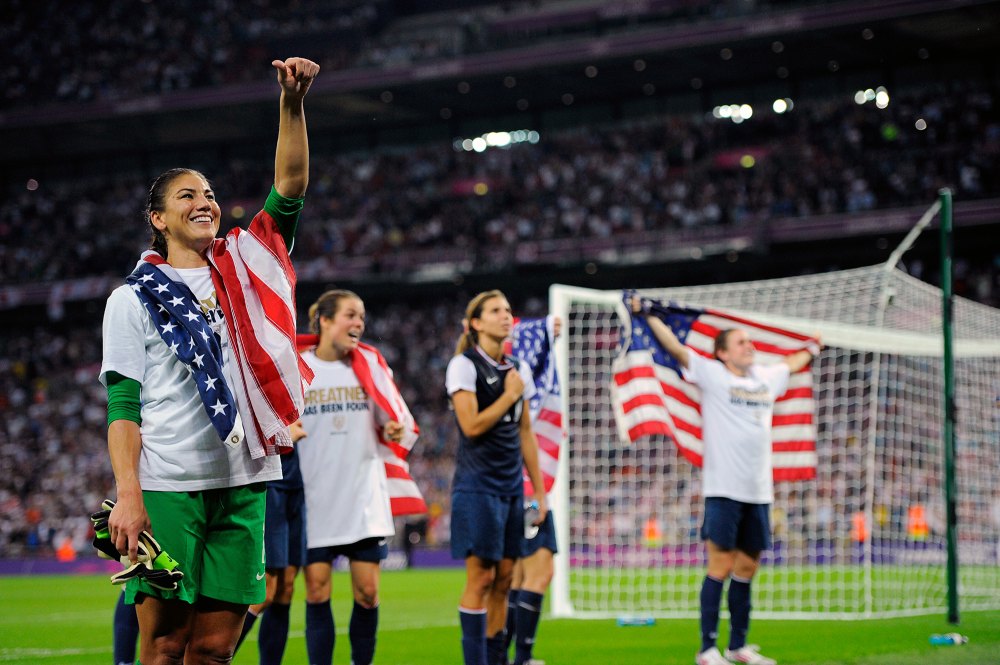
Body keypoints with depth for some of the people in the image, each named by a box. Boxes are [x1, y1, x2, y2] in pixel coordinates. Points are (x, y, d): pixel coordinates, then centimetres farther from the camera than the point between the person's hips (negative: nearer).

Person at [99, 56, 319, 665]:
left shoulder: (247, 265, 16)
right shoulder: (133, 299, 6)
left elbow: (291, 187, 6)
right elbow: (123, 407, 0)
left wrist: (293, 102, -7)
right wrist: (128, 495, -12)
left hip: (243, 484, 4)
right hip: (167, 488, -3)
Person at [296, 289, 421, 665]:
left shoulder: (371, 364, 5)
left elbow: (397, 422, 10)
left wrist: (396, 430, -12)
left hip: (363, 497, 2)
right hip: (313, 499, -1)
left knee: (367, 590, 0)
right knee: (316, 589, -1)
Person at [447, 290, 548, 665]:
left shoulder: (516, 370, 14)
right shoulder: (464, 365, -6)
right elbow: (472, 425, -16)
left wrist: (539, 490, 13)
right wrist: (510, 395, -7)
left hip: (511, 487, 6)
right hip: (478, 486, -6)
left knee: (503, 578, 6)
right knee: (481, 578, -7)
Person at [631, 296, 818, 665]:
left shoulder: (766, 378, 16)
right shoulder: (711, 374, 1)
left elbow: (791, 363, 38)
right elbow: (675, 347, -5)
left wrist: (811, 350, 52)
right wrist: (646, 315, -10)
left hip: (759, 491, 6)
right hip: (724, 489, -6)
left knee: (746, 569, 9)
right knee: (721, 566, -7)